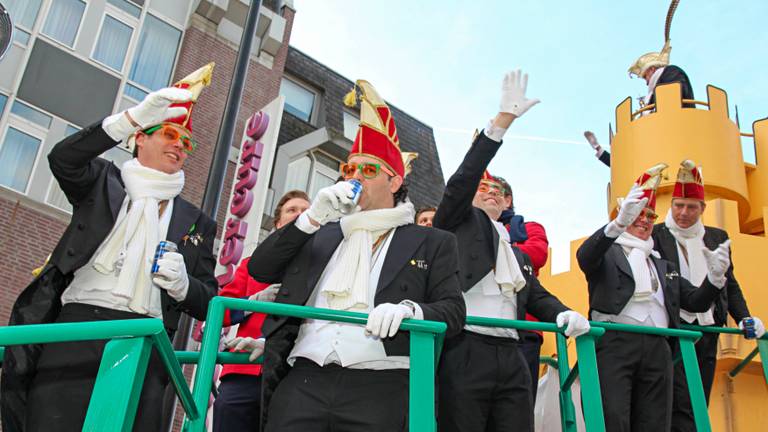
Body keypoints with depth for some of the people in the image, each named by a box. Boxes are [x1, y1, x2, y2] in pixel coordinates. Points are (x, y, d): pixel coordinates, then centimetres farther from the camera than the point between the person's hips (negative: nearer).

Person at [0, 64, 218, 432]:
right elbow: (63, 160, -6)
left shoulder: (197, 223, 21)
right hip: (79, 322, -1)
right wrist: (133, 117, -15)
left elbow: (207, 303, 18)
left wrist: (183, 284, -6)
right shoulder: (104, 181, 17)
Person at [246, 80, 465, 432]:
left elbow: (453, 311, 4)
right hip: (303, 381, 3)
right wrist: (312, 218, 4)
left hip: (379, 387, -2)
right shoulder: (322, 235, 22)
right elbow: (259, 269, 14)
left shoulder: (431, 242, 13)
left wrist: (409, 309, -17)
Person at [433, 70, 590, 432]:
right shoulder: (458, 221, 13)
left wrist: (564, 313, -3)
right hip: (464, 353, -5)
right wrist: (503, 119, -9)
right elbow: (463, 177, -3)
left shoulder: (519, 254, 29)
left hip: (511, 359, 6)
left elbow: (537, 296, 22)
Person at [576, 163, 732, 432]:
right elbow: (584, 257, -13)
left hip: (657, 349, 6)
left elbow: (695, 302, 22)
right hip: (614, 344, -5)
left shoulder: (663, 265, 29)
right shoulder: (607, 253, 12)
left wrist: (715, 277, 1)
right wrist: (619, 222, -29)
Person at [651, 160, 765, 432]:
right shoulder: (655, 235, -1)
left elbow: (730, 284, 19)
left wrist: (743, 318, 7)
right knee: (681, 409, -11)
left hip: (707, 333, 5)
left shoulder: (717, 237, 15)